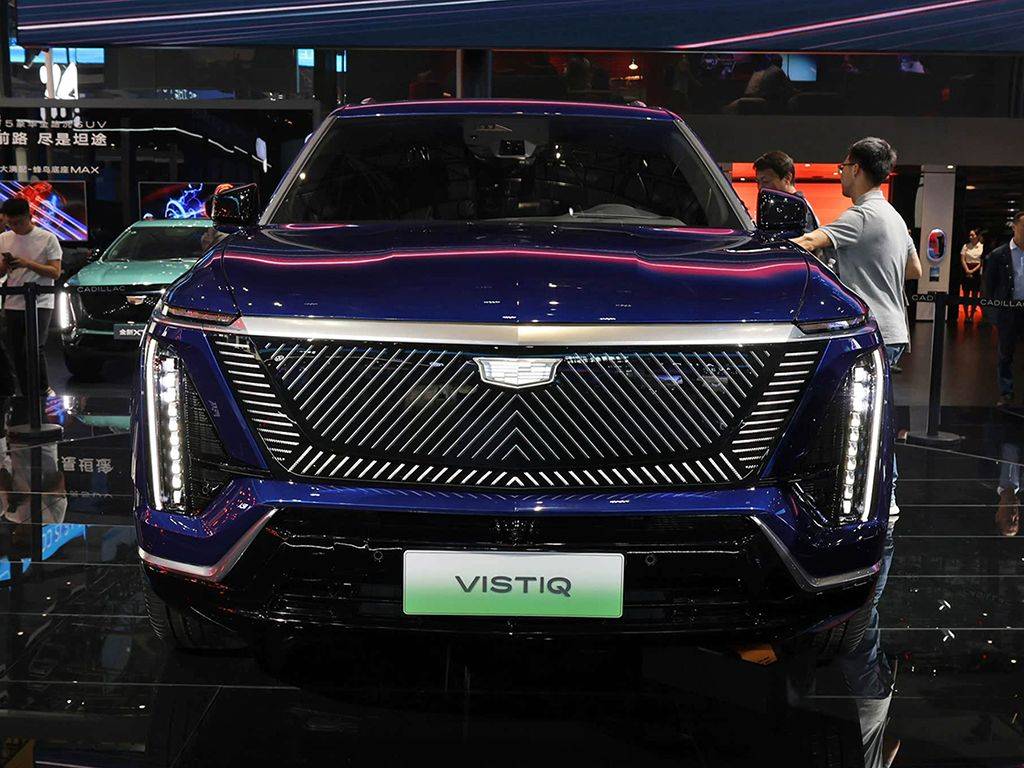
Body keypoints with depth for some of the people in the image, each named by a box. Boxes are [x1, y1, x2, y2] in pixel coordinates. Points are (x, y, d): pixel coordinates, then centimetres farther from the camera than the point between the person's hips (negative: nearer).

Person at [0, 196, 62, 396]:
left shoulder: (47, 239, -3)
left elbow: (56, 272, -9)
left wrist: (28, 263, -20)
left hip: (40, 303, -5)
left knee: (34, 349, -17)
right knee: (17, 353, 7)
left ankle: (43, 389, 2)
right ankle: (28, 396, 17)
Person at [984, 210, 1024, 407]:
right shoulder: (999, 255, 0)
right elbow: (989, 285, 5)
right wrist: (998, 306, 2)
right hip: (1008, 311, -1)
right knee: (1006, 354, 8)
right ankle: (1006, 393, 18)